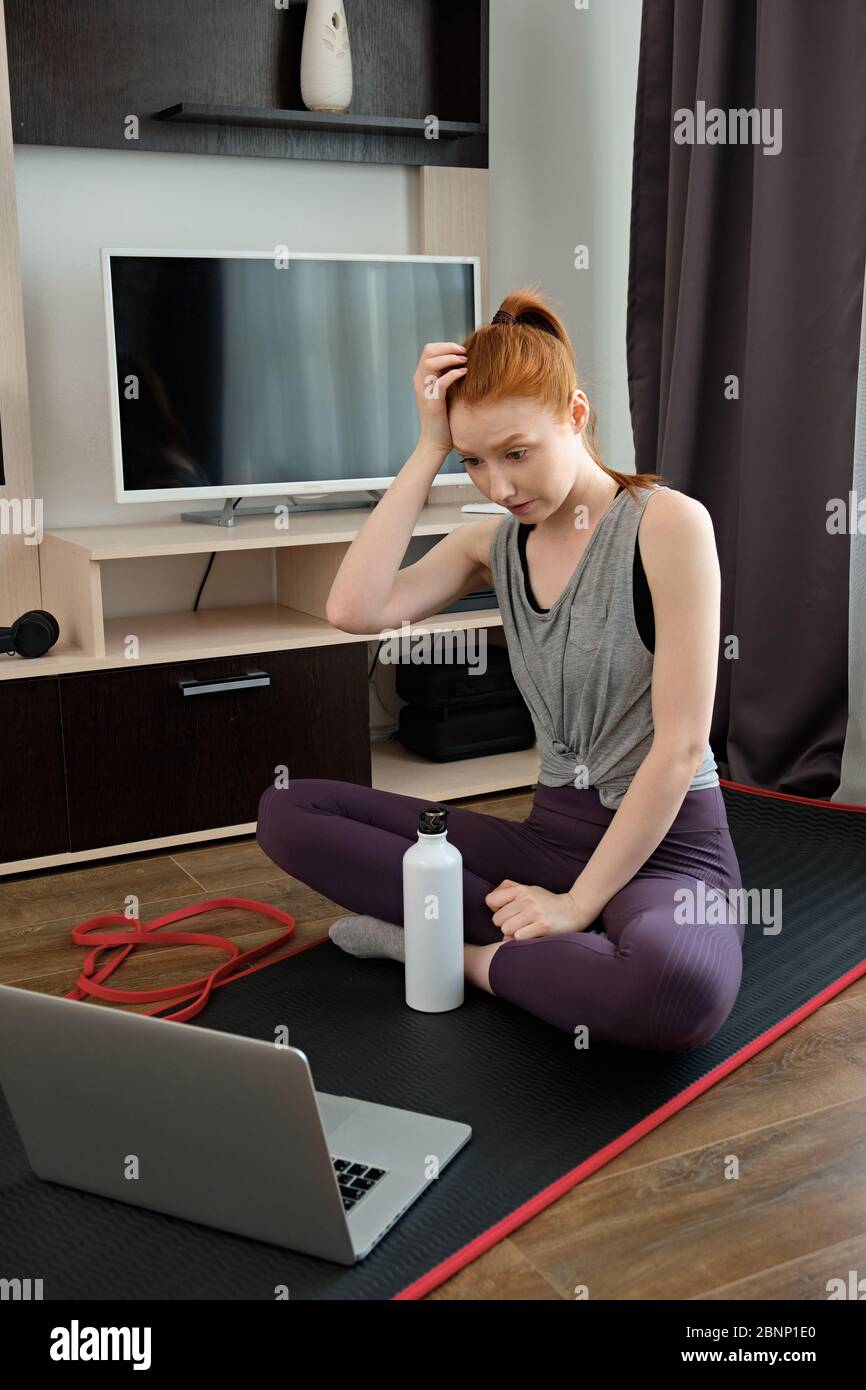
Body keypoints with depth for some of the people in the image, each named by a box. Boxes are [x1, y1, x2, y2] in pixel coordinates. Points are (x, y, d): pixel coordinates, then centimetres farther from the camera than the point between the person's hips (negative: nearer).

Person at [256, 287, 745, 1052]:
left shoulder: (668, 522, -13)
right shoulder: (495, 542, 5)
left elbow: (681, 744, -16)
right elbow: (354, 609, -13)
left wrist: (579, 902, -16)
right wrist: (427, 451, -12)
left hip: (664, 844, -5)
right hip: (550, 831, 6)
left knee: (683, 986, -42)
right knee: (288, 810, -2)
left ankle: (469, 951, -13)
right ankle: (523, 940, -9)